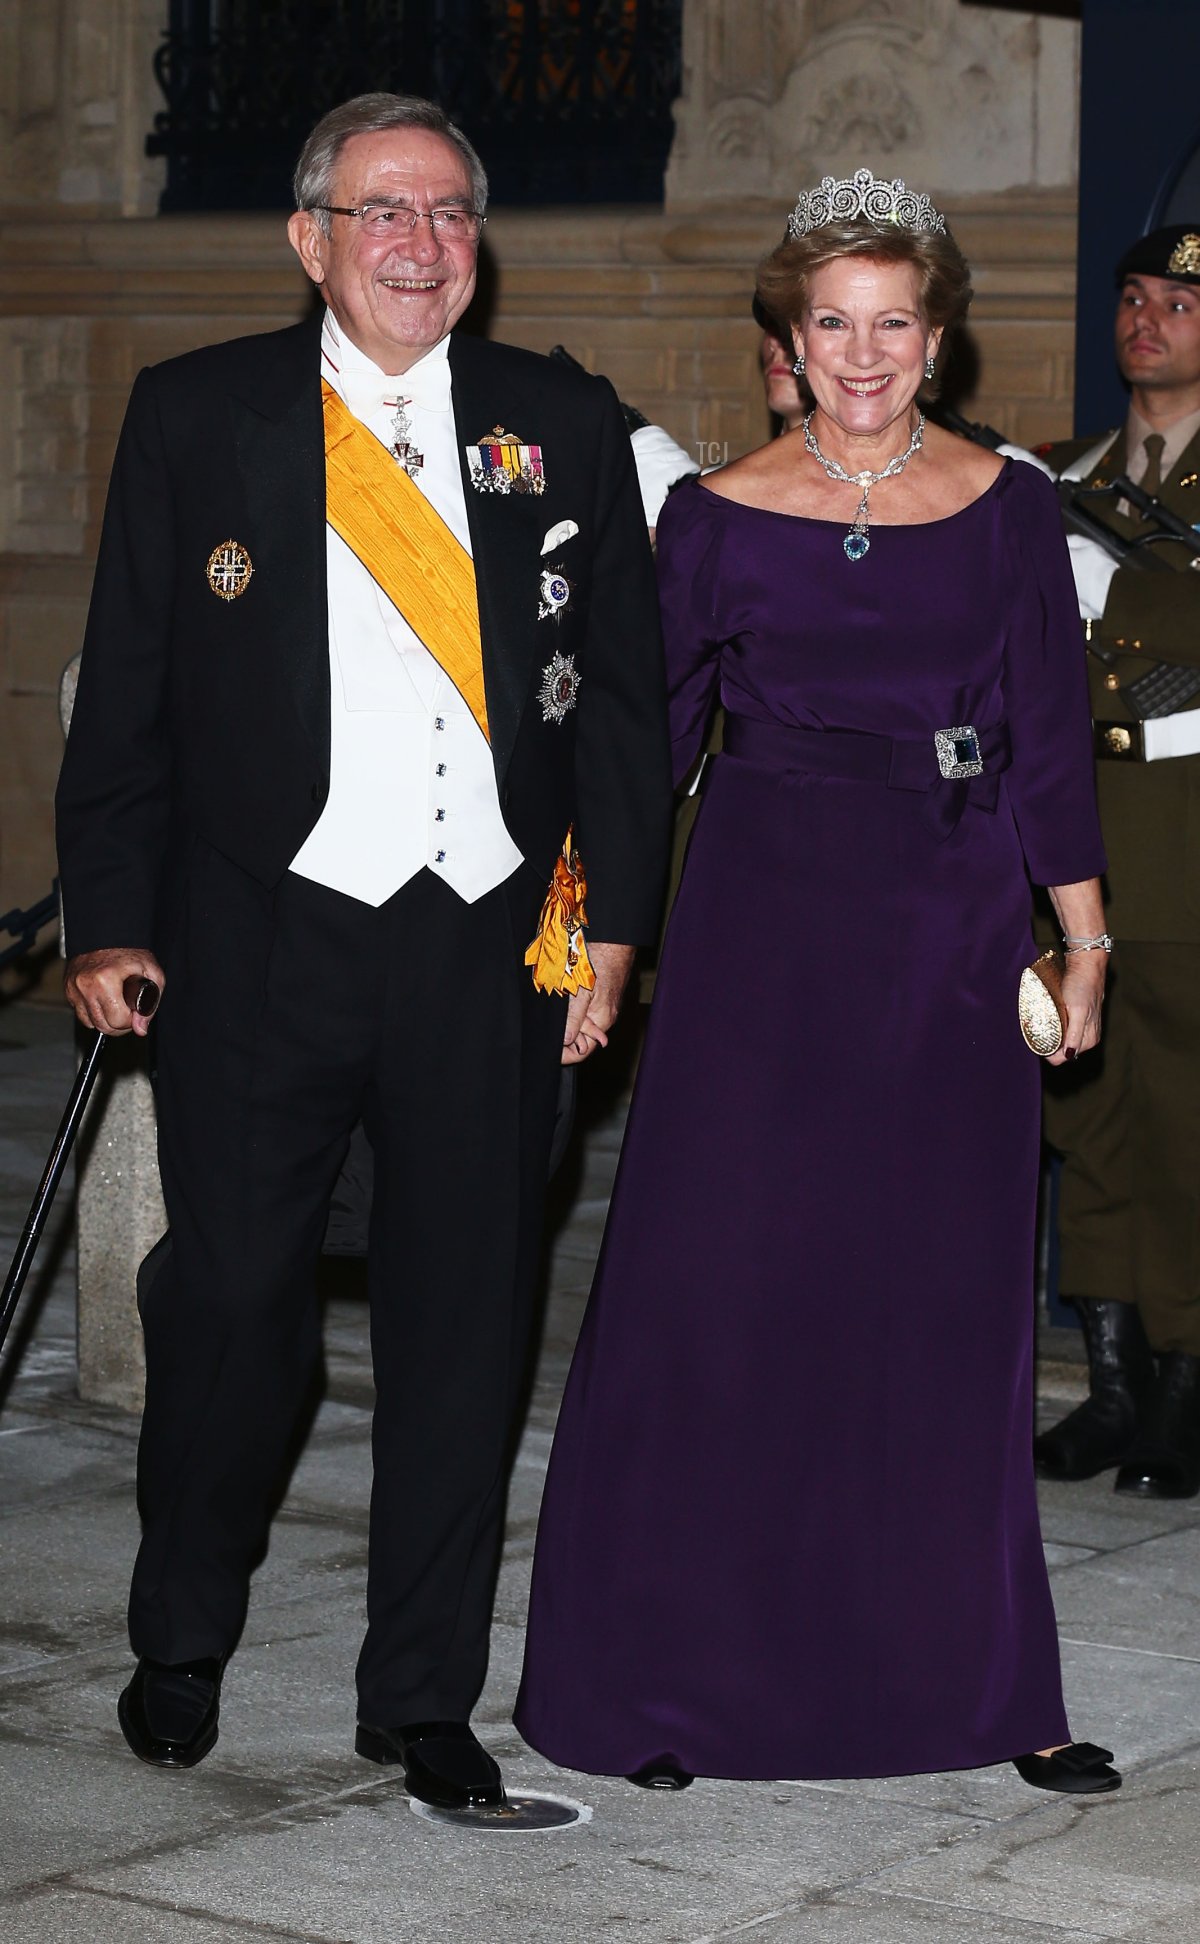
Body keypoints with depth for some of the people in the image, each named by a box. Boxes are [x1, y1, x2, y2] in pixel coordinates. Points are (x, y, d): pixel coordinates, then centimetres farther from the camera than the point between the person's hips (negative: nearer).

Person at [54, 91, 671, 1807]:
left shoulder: (565, 427, 7)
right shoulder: (195, 416, 3)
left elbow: (625, 689, 9)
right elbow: (127, 686, 4)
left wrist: (613, 917, 2)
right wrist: (112, 922, -1)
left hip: (494, 948, 2)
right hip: (262, 940, -1)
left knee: (463, 1326, 7)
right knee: (230, 1302, 2)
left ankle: (423, 1695, 22)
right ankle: (182, 1645, 27)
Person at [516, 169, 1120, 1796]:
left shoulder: (1009, 507, 5)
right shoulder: (722, 515, 0)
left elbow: (1051, 738, 6)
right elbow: (651, 730, 3)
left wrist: (1084, 941, 3)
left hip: (952, 927, 2)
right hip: (765, 915, -1)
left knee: (950, 1298, 6)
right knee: (719, 1280, -1)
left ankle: (979, 1681, 15)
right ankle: (667, 1674, 10)